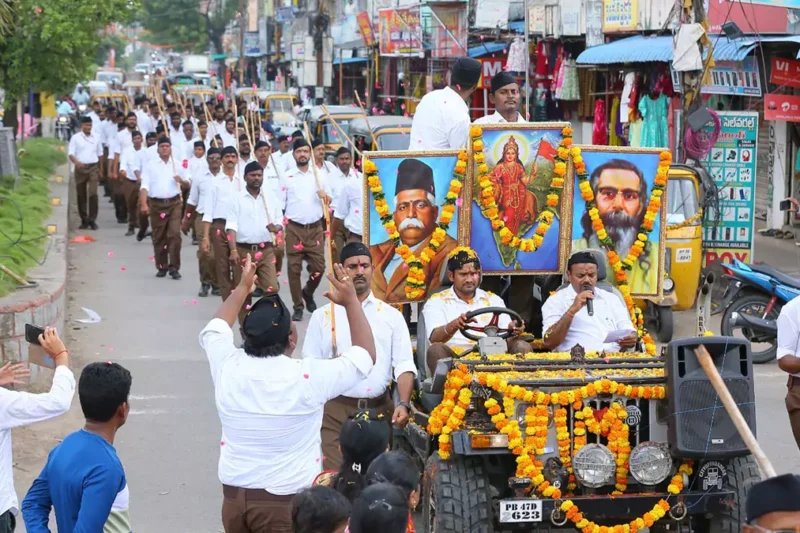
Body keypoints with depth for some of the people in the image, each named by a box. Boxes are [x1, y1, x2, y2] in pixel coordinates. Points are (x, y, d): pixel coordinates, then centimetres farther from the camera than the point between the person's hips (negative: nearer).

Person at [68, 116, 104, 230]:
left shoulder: (96, 138, 10)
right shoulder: (75, 138, 1)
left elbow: (100, 154, 17)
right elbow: (71, 154, -5)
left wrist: (100, 170, 16)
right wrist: (76, 162, -25)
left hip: (93, 167, 0)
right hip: (80, 168, 0)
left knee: (93, 193, -13)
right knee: (81, 195, 4)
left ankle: (92, 219, -9)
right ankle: (84, 220, 14)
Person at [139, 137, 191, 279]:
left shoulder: (177, 165, 11)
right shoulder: (150, 165, 5)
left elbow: (188, 184, 16)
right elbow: (144, 186, -3)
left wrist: (182, 181, -8)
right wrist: (144, 204, -17)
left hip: (174, 203, 0)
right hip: (156, 204, 0)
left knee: (174, 234, -10)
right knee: (159, 237, 6)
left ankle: (174, 267, -6)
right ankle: (162, 267, 16)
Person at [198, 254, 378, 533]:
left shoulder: (227, 367, -5)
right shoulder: (308, 377, -17)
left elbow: (214, 329, 19)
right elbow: (366, 355, 0)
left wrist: (242, 288, 28)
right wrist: (351, 301, 5)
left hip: (233, 496, 5)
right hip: (287, 500, -5)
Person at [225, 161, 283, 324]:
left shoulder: (271, 199, 10)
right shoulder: (237, 199, 1)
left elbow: (280, 223, 13)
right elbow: (232, 226, -7)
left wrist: (276, 228, -13)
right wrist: (233, 251, -18)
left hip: (266, 251, 2)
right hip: (244, 250, -2)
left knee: (272, 288, -11)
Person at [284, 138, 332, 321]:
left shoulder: (320, 176, 9)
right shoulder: (287, 177, 5)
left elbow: (329, 201, 15)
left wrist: (323, 194, -7)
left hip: (315, 228, 1)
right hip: (294, 228, -1)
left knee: (318, 266, -2)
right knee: (294, 268, -1)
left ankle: (308, 293, 28)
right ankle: (298, 306, 9)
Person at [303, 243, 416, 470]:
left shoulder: (391, 316, 10)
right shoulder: (323, 316, 8)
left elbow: (404, 365, 4)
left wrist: (404, 404, -12)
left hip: (379, 408, 2)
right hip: (335, 409, -2)